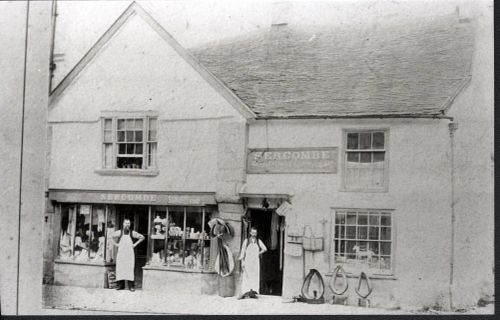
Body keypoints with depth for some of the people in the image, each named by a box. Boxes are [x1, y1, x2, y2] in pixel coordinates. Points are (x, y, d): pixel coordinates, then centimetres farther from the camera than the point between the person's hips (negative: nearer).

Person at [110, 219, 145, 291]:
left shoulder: (132, 233, 0)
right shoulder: (119, 232, 2)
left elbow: (142, 237, 11)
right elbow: (112, 237, 19)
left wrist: (135, 244, 4)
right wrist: (116, 244, 7)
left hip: (130, 253, -1)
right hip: (121, 252, 1)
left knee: (130, 268, -6)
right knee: (120, 268, 1)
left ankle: (130, 286, -4)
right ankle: (121, 285, 8)